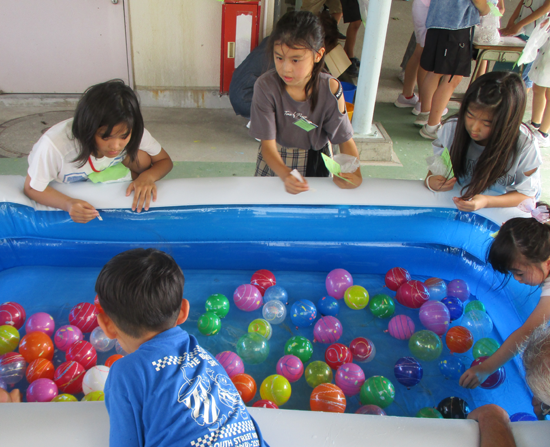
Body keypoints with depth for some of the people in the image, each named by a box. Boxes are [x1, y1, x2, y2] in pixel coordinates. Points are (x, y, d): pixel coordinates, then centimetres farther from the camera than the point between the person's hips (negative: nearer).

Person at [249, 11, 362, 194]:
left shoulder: (330, 89, -21)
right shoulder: (266, 86, -25)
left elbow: (345, 139, -14)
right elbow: (268, 144, -25)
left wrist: (354, 172, -35)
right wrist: (286, 175, -45)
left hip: (316, 163, 1)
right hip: (276, 163, 0)